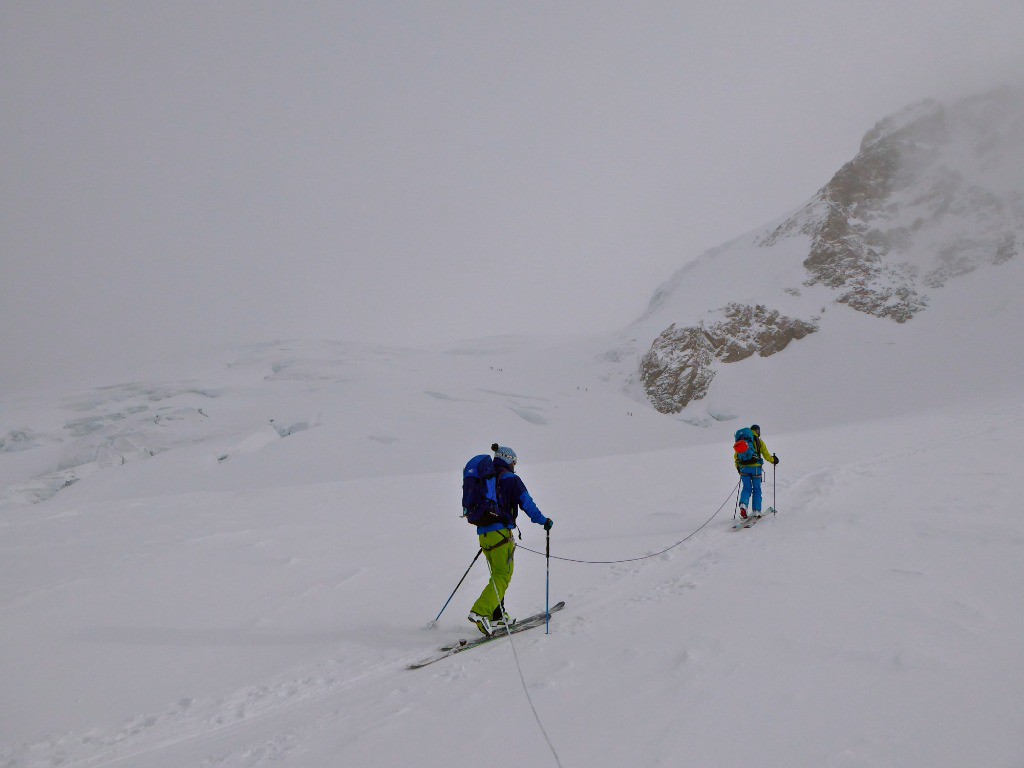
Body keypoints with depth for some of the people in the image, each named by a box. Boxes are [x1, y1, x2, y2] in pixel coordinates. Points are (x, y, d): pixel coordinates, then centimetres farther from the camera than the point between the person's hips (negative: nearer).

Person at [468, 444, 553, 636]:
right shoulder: (511, 479, -3)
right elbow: (526, 503, -4)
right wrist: (544, 521, 8)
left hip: (483, 533, 8)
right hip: (501, 532, -8)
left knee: (499, 574, 17)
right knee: (503, 575, -8)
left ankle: (497, 617, 14)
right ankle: (480, 612, -23)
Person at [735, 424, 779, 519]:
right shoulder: (759, 441, 0)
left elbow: (736, 456, 13)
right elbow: (766, 455, 2)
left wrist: (738, 467, 26)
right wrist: (773, 460, 21)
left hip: (744, 468, 2)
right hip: (756, 468, -2)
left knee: (746, 488, 9)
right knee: (756, 489, 9)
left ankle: (743, 504, -17)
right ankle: (756, 511, 8)